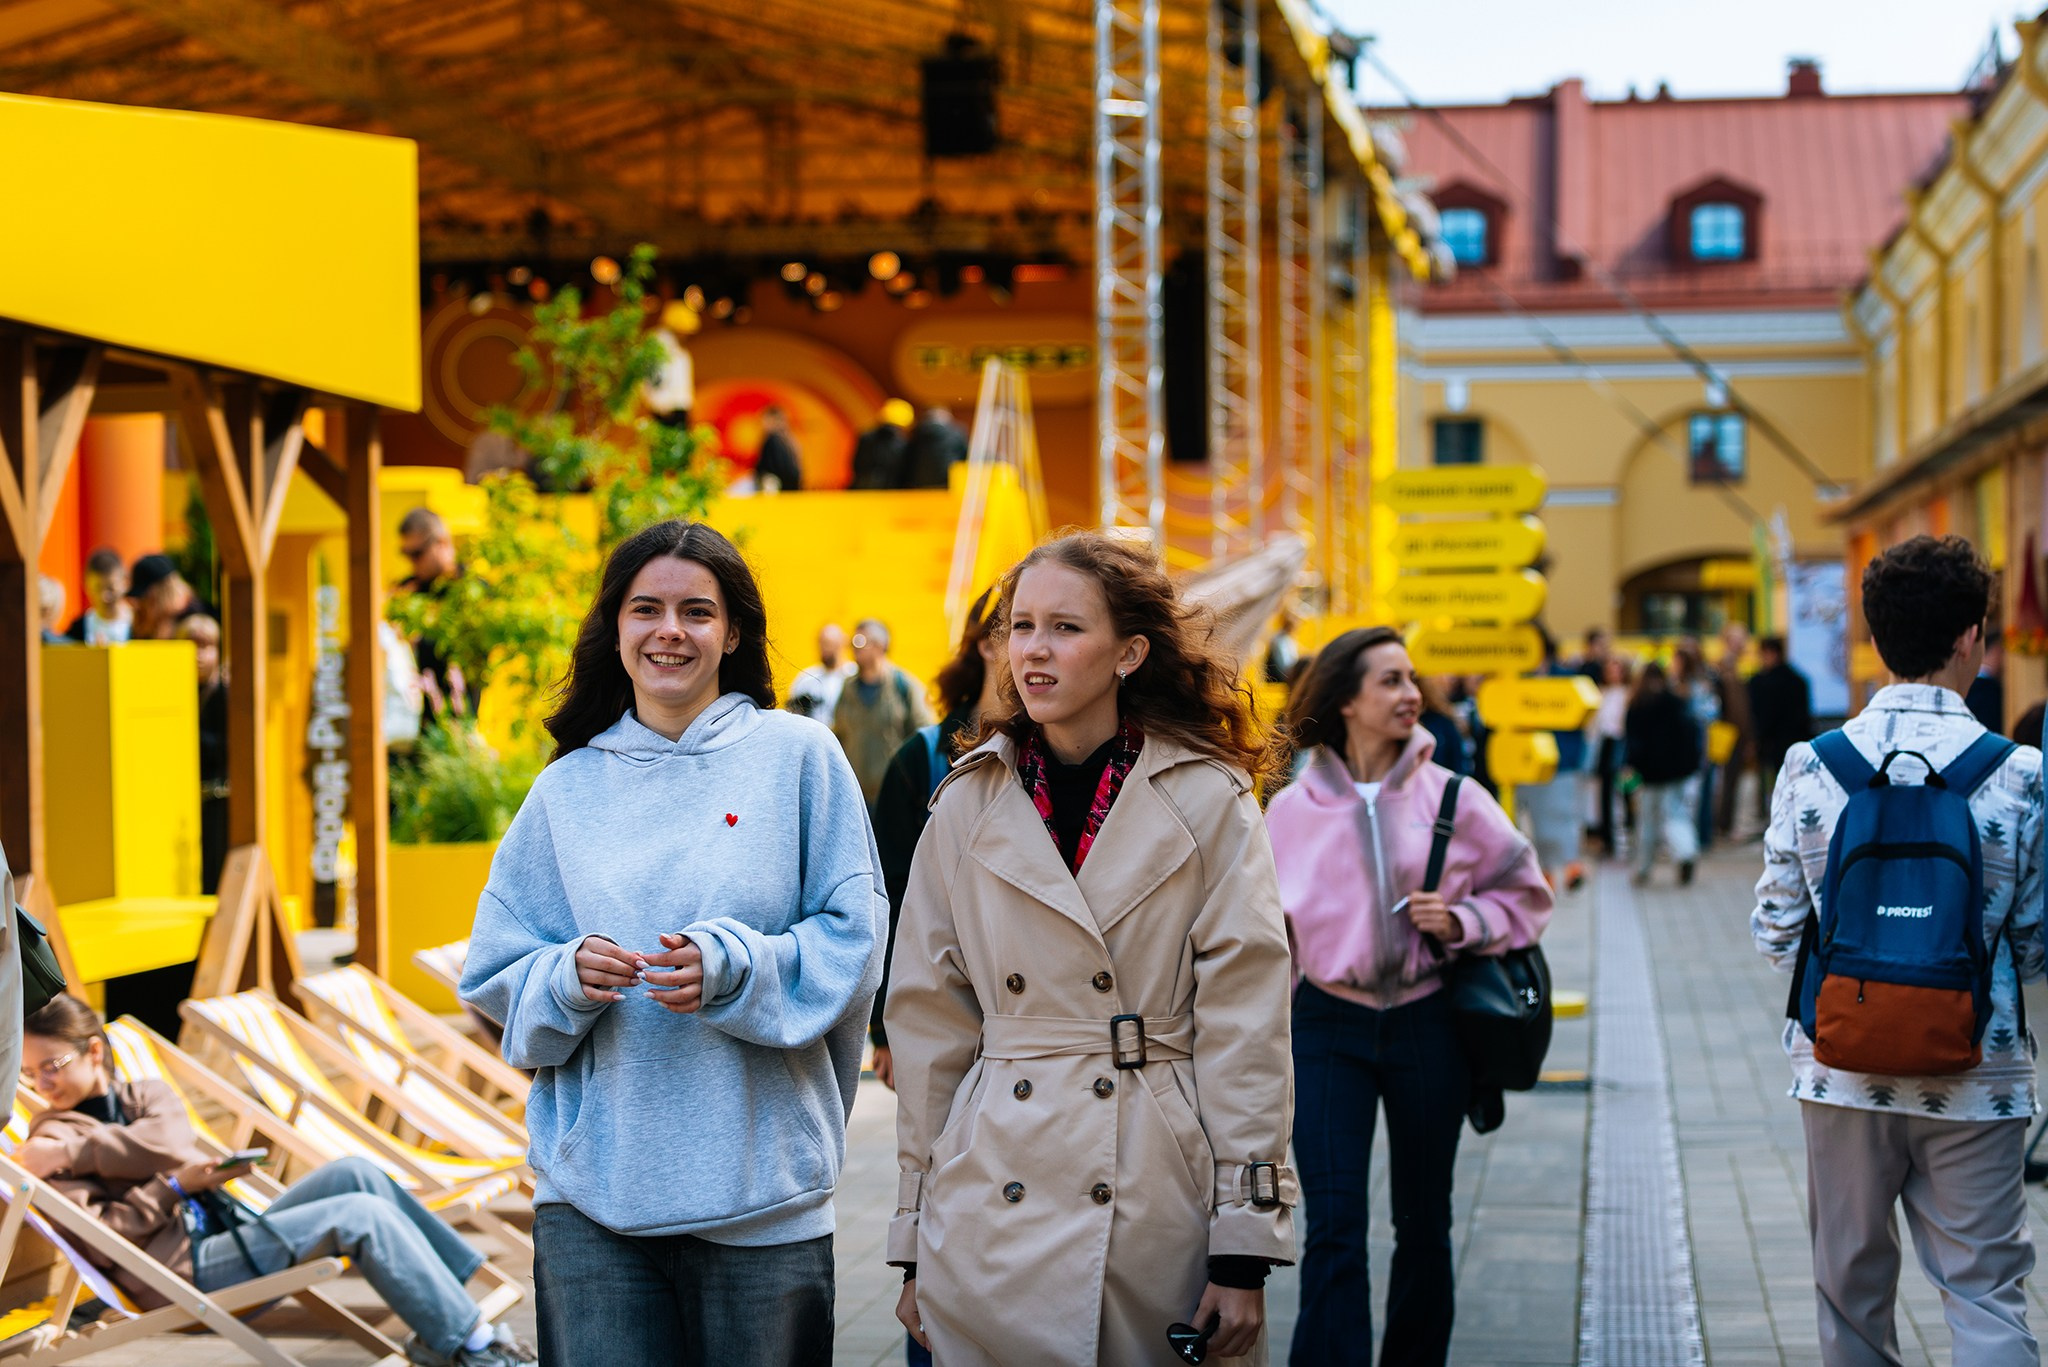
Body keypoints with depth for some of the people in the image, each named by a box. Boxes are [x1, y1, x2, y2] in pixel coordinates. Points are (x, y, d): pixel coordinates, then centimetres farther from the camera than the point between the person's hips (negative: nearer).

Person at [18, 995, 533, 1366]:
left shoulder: (146, 1095, 19)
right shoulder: (51, 1140, 3)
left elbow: (166, 1142, -6)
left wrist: (71, 1149, -10)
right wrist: (174, 1187, -11)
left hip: (228, 1238, 7)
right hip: (182, 1269, -7)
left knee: (353, 1172, -15)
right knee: (362, 1216, -20)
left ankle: (470, 1289, -13)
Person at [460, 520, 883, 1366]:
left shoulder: (797, 757, 3)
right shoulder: (568, 787, 11)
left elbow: (855, 938, -1)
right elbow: (493, 975, 11)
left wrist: (733, 965, -17)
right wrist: (567, 977, -10)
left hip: (760, 1186, -1)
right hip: (591, 1188, 2)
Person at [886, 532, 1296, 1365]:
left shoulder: (1208, 802, -2)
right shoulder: (970, 805, 6)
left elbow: (1243, 1022, -3)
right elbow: (928, 1019, 8)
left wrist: (1246, 1245, -7)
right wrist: (915, 1245, 7)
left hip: (1158, 1216, -2)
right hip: (993, 1224, 2)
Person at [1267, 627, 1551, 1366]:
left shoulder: (1453, 797, -2)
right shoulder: (1293, 809, 0)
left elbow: (1527, 894, 6)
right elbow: (1271, 933, 10)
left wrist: (1461, 921, -13)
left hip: (1427, 1025, 1)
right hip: (1328, 1027, -1)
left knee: (1424, 1225, 12)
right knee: (1333, 1230, -8)